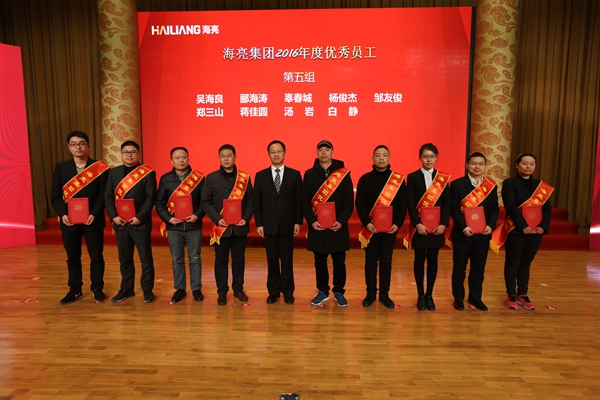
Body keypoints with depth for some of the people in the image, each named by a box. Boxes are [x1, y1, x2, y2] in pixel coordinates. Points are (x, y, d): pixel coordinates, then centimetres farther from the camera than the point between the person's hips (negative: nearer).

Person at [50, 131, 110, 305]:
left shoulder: (99, 168, -2)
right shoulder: (61, 168, 6)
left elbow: (103, 195, -6)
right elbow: (55, 195, 2)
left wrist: (94, 214, -18)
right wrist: (63, 214, -13)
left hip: (92, 220, -2)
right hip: (69, 220, 3)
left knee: (96, 256, 6)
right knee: (72, 257, 13)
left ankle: (97, 288, 21)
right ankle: (75, 289, 27)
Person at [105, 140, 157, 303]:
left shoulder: (147, 173, -4)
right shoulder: (114, 172, 10)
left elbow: (151, 198, -10)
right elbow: (108, 196, 6)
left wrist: (140, 217, -18)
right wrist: (114, 216, -7)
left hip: (141, 223, -4)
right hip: (120, 223, 4)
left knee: (146, 258, 4)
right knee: (124, 258, 13)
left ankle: (147, 289, 16)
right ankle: (126, 288, 26)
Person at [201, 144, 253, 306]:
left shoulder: (245, 178, 3)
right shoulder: (211, 178, 0)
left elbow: (250, 200, 3)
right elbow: (206, 202, -2)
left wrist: (246, 218, -11)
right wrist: (217, 219, -14)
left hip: (240, 227, 1)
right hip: (221, 227, -1)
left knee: (239, 259, 11)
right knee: (221, 260, 8)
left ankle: (238, 289, 26)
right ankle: (222, 291, 21)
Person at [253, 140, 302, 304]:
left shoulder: (295, 174, 2)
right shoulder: (260, 175, 4)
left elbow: (299, 200, 1)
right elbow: (256, 202, 3)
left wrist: (298, 221, -4)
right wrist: (259, 223, -3)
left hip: (288, 224, -1)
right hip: (269, 224, 1)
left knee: (287, 260, 7)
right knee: (272, 260, 9)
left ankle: (288, 292, 19)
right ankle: (273, 291, 22)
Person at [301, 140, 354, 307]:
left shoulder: (343, 173, 1)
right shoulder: (309, 174, 5)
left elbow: (349, 200, -2)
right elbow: (305, 201, 2)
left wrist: (341, 221, -13)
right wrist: (311, 221, -10)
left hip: (338, 226, -1)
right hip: (317, 226, 1)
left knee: (339, 261, 7)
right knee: (320, 261, 10)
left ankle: (339, 292, 23)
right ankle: (322, 292, 24)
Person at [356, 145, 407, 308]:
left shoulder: (399, 179, 2)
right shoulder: (365, 179, 1)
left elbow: (403, 204, 1)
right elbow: (360, 203, -2)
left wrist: (397, 224, -11)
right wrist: (366, 223, -14)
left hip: (390, 229, 1)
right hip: (370, 228, 0)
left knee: (386, 262, 8)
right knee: (371, 261, 7)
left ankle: (384, 294, 21)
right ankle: (370, 293, 20)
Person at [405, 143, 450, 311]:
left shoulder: (443, 178, 5)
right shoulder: (413, 177, 0)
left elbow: (447, 203, 1)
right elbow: (410, 203, -7)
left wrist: (443, 224, -11)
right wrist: (417, 224, -16)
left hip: (437, 227, 2)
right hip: (419, 227, -1)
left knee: (433, 260, 8)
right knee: (419, 260, 6)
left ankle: (429, 295, 21)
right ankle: (420, 295, 17)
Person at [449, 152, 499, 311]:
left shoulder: (491, 186, 7)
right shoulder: (457, 184, -4)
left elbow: (494, 209, 6)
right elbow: (453, 208, -9)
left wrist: (491, 225, -11)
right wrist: (463, 227, -18)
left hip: (482, 235, 3)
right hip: (462, 234, -3)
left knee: (479, 268, 12)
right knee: (459, 268, 7)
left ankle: (475, 297, 28)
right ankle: (458, 298, 22)